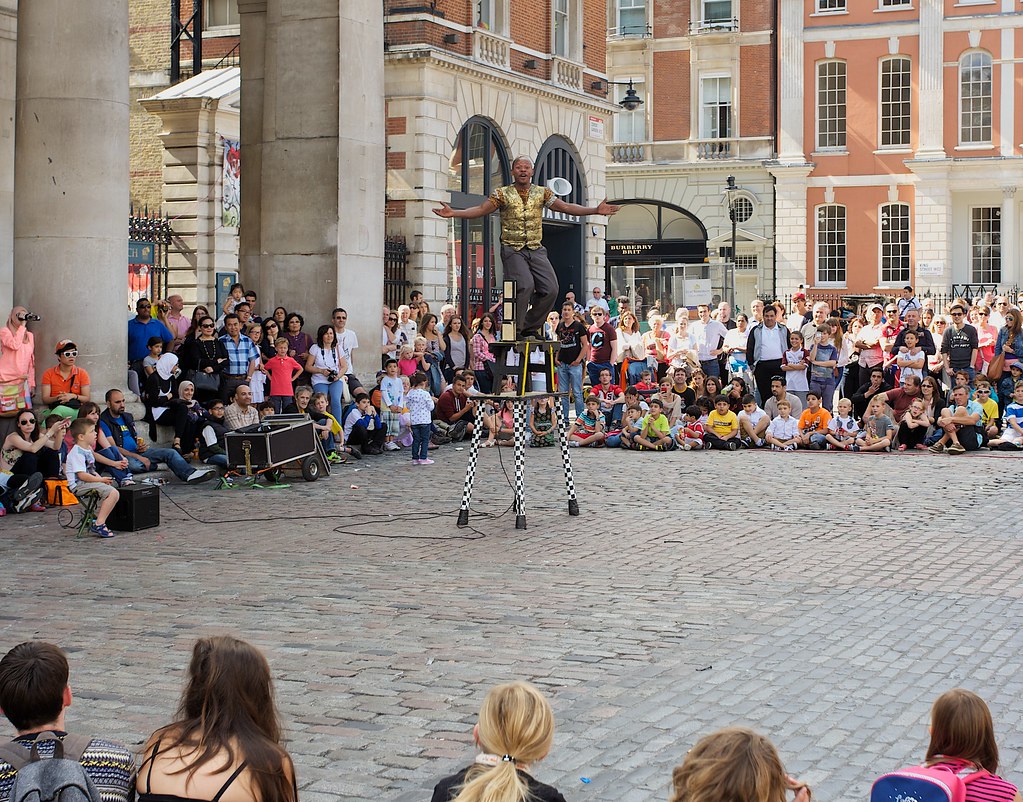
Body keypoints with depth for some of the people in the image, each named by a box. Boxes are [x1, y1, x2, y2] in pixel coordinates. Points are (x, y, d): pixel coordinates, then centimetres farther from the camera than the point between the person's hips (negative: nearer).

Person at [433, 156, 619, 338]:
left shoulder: (542, 193, 10)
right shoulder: (502, 194, 4)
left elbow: (566, 207, 7)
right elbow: (481, 210, -2)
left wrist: (596, 210, -4)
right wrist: (453, 213, -17)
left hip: (536, 249, 4)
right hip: (512, 249, -4)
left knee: (550, 289, -9)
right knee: (525, 285, -25)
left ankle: (529, 328, 9)